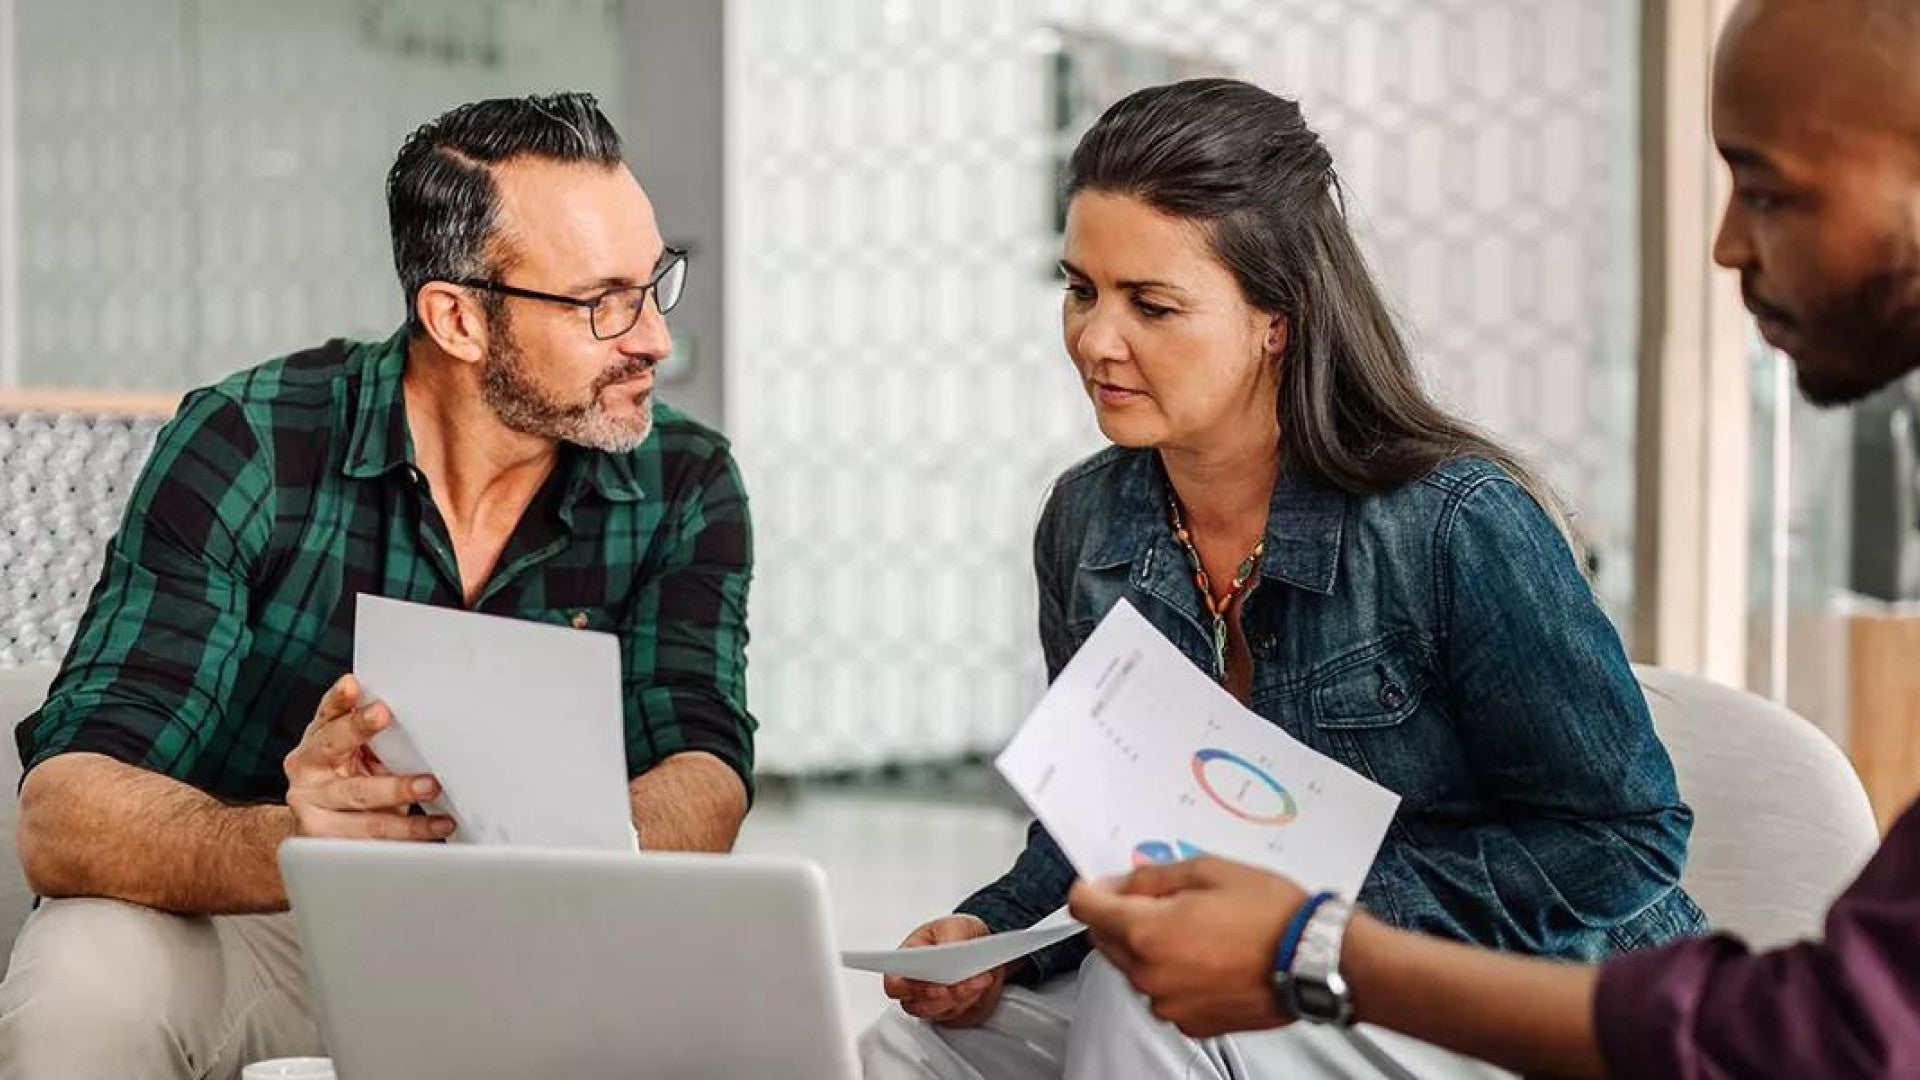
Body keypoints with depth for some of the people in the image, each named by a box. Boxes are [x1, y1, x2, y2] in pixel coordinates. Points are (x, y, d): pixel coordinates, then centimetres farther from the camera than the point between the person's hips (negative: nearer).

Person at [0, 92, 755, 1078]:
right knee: (85, 981, -32)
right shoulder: (246, 450, -16)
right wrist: (288, 844, -47)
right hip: (250, 932, -1)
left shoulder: (682, 489, -7)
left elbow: (702, 786, -19)